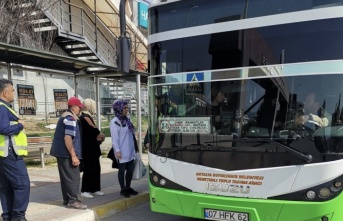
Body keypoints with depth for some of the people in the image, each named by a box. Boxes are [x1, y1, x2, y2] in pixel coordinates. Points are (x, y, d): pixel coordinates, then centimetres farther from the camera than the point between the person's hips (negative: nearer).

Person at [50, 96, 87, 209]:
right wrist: (73, 156, -22)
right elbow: (67, 138, -24)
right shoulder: (71, 118, -16)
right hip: (67, 153, -10)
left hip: (61, 152, 10)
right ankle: (73, 200, 0)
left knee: (65, 176, 15)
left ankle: (67, 199, 22)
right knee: (73, 177, -4)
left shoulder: (65, 116, 16)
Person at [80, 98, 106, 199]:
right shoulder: (85, 117, -16)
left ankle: (95, 189, 22)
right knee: (88, 169, -2)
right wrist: (102, 136, -5)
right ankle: (84, 191, 8)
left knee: (96, 169, 13)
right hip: (88, 149, -10)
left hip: (92, 149, 10)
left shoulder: (87, 117, 15)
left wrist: (97, 137, 1)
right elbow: (94, 130, -22)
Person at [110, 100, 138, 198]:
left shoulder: (126, 120, 11)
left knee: (130, 169, 13)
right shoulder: (114, 122, -13)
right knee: (122, 170, 6)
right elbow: (114, 138, -16)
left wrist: (134, 148, 15)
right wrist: (117, 150, -20)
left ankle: (128, 187, 28)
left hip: (130, 151, 8)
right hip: (122, 152, -7)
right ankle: (123, 189, 18)